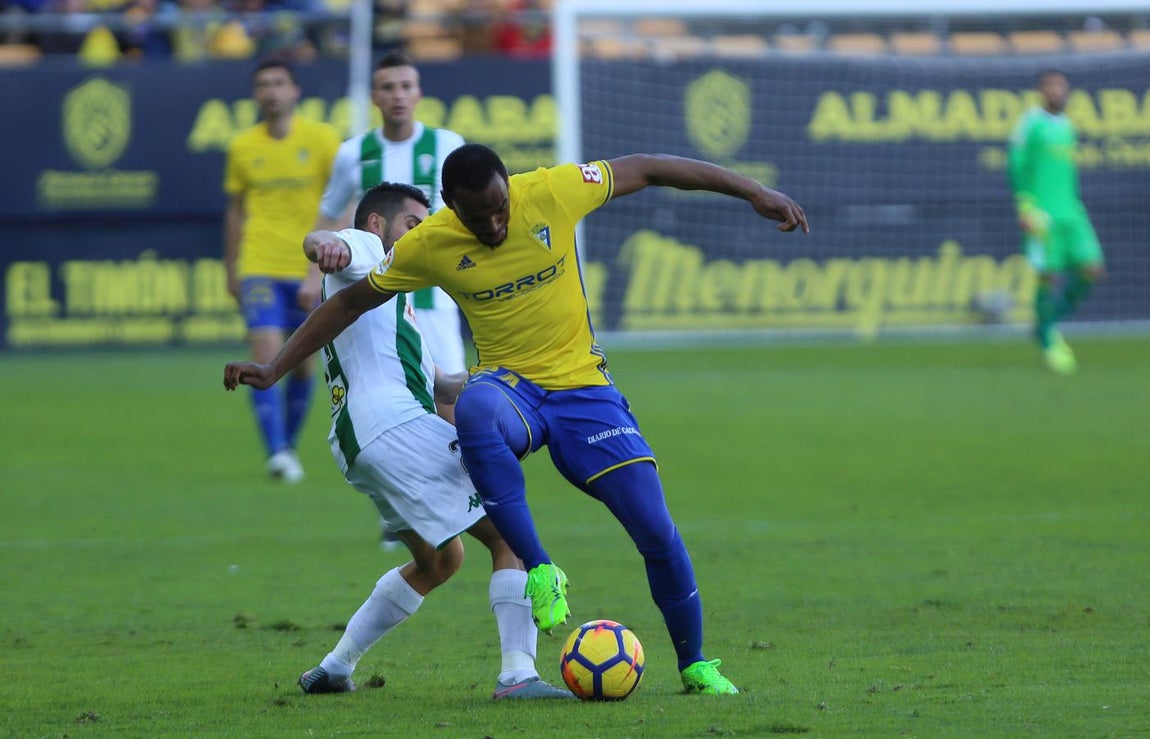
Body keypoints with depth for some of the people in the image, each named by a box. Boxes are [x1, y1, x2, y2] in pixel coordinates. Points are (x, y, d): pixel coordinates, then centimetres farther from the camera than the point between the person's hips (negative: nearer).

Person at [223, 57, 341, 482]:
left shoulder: (323, 140, -3)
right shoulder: (242, 147, 4)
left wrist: (319, 272, -13)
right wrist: (231, 272, 15)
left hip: (308, 270, 0)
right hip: (259, 268, 0)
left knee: (303, 362, 7)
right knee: (266, 354, -16)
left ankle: (288, 446, 25)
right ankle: (276, 452, -19)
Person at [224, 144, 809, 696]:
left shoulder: (551, 193, -13)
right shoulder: (428, 245, -11)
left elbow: (646, 169, -2)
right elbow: (351, 302, 3)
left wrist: (755, 193, -2)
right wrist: (275, 369, 0)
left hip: (582, 386, 1)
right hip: (508, 385, -1)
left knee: (658, 534, -9)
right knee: (475, 410, -41)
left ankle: (694, 665, 17)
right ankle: (540, 571, -33)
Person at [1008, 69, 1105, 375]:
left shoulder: (1066, 125, 17)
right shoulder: (1030, 123, -5)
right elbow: (1017, 166, -8)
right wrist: (1025, 206, -16)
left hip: (1070, 210, 7)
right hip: (1042, 212, -7)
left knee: (1092, 269, -2)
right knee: (1050, 275, -8)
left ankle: (1051, 323, 16)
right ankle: (1048, 341, 7)